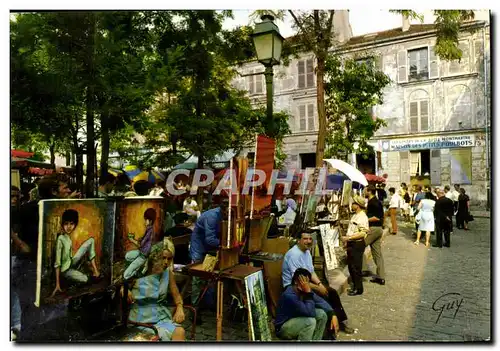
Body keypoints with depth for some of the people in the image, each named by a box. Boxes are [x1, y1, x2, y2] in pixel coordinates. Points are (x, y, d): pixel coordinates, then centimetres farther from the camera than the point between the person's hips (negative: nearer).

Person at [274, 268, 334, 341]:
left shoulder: (304, 291, -9)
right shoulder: (289, 295, -33)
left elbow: (321, 301, 0)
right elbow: (311, 313, -33)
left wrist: (333, 315, -12)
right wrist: (308, 292, -36)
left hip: (297, 319, 8)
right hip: (283, 327, -8)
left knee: (322, 314, -7)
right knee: (310, 321, -30)